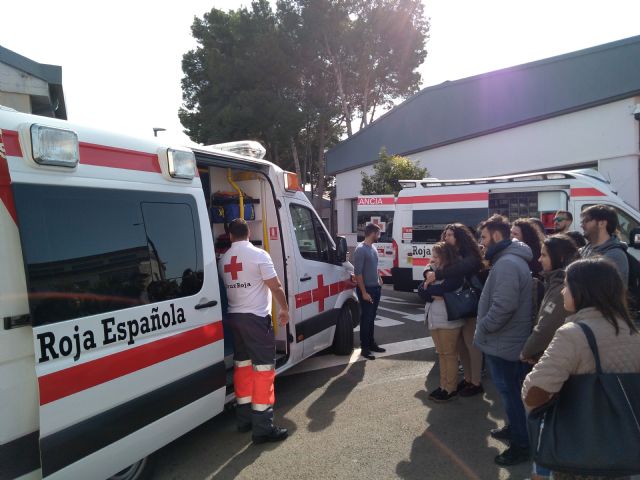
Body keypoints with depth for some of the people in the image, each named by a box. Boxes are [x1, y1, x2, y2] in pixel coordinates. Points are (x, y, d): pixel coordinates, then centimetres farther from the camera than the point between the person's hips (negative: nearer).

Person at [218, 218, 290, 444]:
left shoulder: (223, 259, 6)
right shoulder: (259, 255, -10)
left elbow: (226, 286, 12)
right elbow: (275, 286, -10)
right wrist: (284, 309, 3)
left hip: (234, 316, 6)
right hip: (256, 317, -6)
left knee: (242, 365, 16)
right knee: (263, 368, -3)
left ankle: (244, 419, 24)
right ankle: (263, 427, -2)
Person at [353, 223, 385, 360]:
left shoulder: (373, 248, 10)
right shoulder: (360, 249, -16)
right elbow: (358, 273, -19)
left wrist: (379, 280, 12)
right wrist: (364, 292, -20)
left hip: (376, 288, 8)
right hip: (366, 289, -8)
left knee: (372, 317, 15)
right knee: (365, 318, -2)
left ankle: (371, 343, 25)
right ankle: (364, 348, 5)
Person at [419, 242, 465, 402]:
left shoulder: (455, 272, -13)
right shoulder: (434, 271, 10)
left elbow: (443, 289, -26)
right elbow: (421, 291, 3)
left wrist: (428, 287, -8)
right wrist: (433, 294, -15)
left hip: (448, 321, -7)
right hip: (434, 319, 7)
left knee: (450, 354, 3)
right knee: (441, 354, 15)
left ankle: (451, 389, 14)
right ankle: (443, 385, 26)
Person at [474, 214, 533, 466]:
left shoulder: (507, 264, -23)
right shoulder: (509, 259, 11)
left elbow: (504, 306, -31)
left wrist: (482, 328, -18)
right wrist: (485, 329, 14)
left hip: (503, 344, -10)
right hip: (509, 341, 10)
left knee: (510, 393, 3)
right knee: (511, 391, 23)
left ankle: (522, 445, 16)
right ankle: (515, 428, 40)